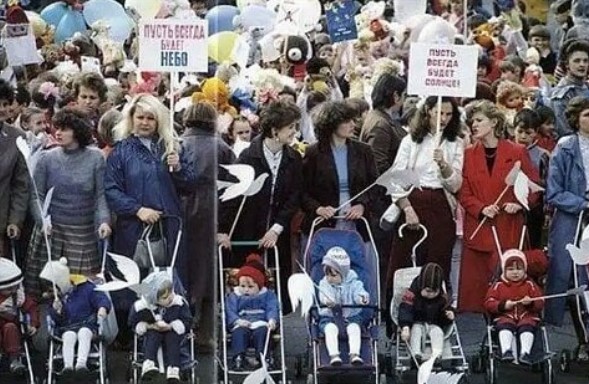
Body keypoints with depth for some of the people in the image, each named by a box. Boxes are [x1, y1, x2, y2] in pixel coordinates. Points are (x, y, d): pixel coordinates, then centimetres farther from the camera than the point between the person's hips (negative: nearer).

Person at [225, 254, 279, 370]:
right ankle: (238, 358, -43)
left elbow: (272, 309, 3)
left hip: (260, 322, 0)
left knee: (262, 331, -34)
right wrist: (238, 320, -19)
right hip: (241, 324, 0)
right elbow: (230, 311, 3)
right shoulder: (234, 296, 16)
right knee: (239, 332, -33)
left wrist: (272, 320, -21)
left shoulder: (267, 295, 15)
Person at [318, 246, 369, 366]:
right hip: (329, 317, 0)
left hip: (351, 316, 0)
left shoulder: (353, 283, 1)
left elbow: (359, 293, -17)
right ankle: (333, 355, -36)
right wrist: (327, 301, -44)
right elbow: (323, 296, -18)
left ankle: (354, 354, -34)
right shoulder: (324, 284, 1)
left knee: (354, 328, -30)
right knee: (331, 329, -31)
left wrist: (363, 298, -44)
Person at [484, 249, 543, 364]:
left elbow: (540, 304, 8)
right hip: (505, 317, -1)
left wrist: (531, 302, -16)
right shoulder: (498, 285, 10)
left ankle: (525, 353, -42)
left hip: (527, 316, 1)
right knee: (505, 327, -33)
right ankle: (506, 351, -46)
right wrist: (503, 305, -15)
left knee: (527, 327, -32)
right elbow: (488, 304, 3)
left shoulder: (530, 284, 13)